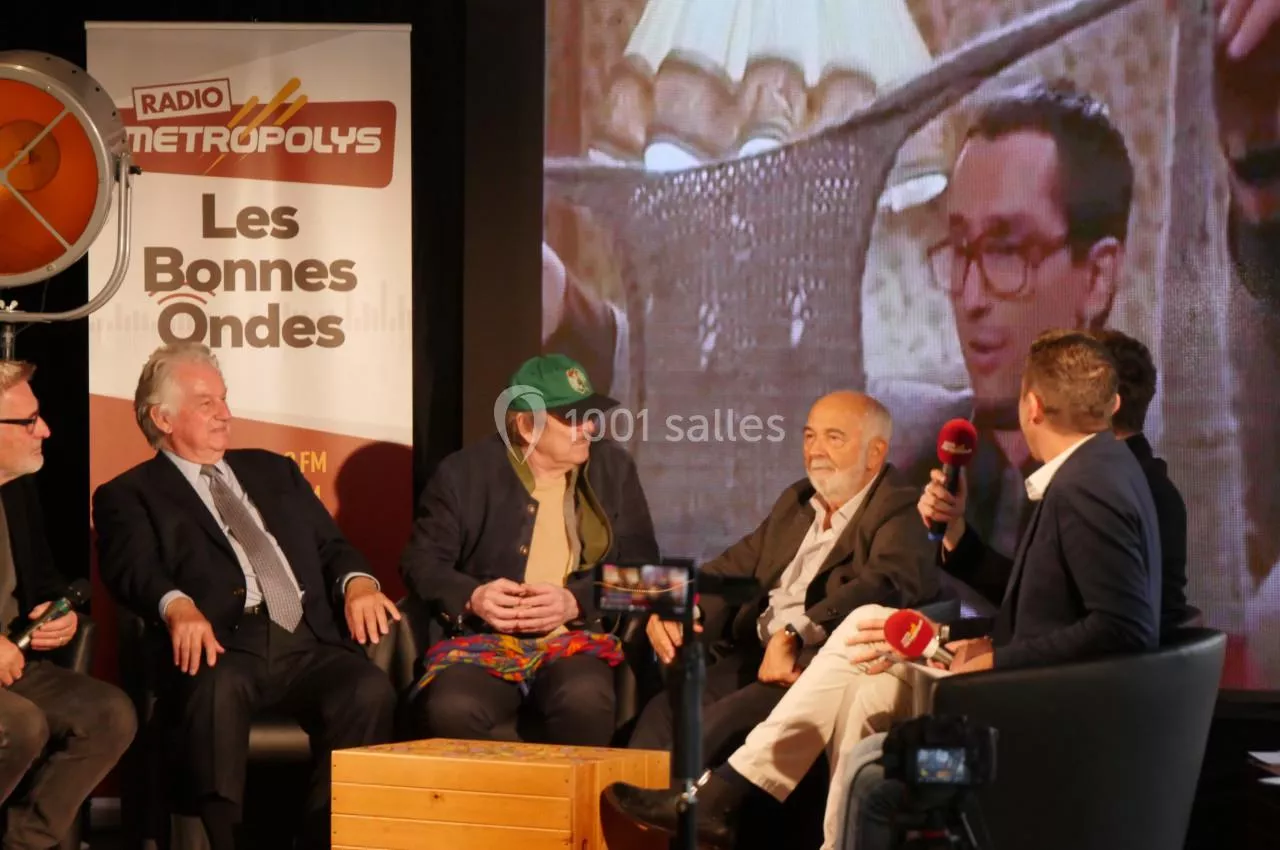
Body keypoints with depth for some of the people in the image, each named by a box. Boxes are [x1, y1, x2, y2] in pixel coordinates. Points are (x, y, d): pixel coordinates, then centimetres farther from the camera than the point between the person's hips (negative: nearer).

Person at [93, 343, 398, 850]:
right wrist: (177, 605, -30)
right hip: (224, 647, -4)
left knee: (369, 690, -28)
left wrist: (357, 580, -3)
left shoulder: (274, 471, 30)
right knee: (217, 689, -39)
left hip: (307, 643, 4)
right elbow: (135, 569, -5)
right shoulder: (129, 495, 14)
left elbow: (330, 545, 23)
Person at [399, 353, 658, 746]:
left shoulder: (613, 467, 11)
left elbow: (640, 567, 7)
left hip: (576, 642, 1)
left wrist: (575, 601, -11)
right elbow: (421, 562, 6)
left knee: (584, 699, -35)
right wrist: (472, 597, -15)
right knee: (451, 710, -34)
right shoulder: (464, 472, 6)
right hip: (480, 641, -1)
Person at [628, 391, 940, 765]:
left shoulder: (899, 514, -3)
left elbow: (883, 585, -22)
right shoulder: (796, 501, 22)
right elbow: (734, 566, 19)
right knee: (664, 711, -17)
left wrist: (793, 636, -34)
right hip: (754, 656, 7)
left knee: (724, 720, -30)